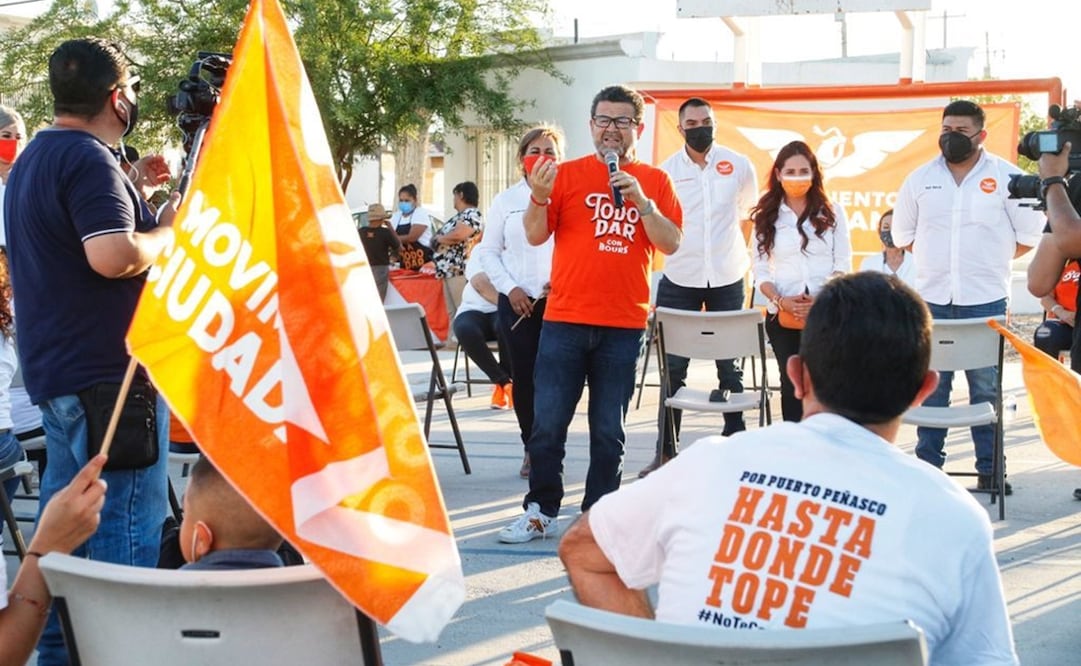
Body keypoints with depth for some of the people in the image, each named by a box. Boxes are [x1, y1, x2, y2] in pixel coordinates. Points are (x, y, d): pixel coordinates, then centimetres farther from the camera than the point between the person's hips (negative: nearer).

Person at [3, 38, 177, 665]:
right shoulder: (90, 159, -16)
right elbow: (113, 257, -28)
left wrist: (135, 193, 18)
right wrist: (169, 229, -12)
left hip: (57, 367, 10)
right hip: (106, 369, -10)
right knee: (128, 522, -7)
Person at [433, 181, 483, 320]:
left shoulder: (471, 214, -9)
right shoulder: (460, 216, 22)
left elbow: (457, 235, -23)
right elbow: (448, 236, 22)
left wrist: (439, 238, -6)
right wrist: (439, 239, 0)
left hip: (461, 271, -10)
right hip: (450, 270, 10)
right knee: (453, 314, 10)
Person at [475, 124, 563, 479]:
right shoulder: (506, 200, 8)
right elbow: (488, 250, 10)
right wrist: (510, 288, -2)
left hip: (560, 302, -2)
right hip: (517, 303, 2)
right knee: (523, 377, 2)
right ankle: (531, 448, 15)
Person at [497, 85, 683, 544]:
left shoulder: (655, 182, 7)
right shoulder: (568, 174, 4)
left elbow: (672, 243, 0)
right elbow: (535, 236, 1)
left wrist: (641, 201, -12)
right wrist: (539, 197, -17)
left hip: (624, 325, 1)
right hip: (565, 320, 0)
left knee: (609, 431, 5)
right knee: (548, 422, 1)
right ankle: (540, 510, 11)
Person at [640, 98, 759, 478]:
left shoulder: (739, 166, 0)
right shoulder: (668, 170, -3)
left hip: (727, 279, 0)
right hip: (680, 279, 0)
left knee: (730, 365, 7)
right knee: (673, 367, 2)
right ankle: (665, 452, 8)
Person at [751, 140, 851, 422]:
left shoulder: (831, 213, 7)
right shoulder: (766, 217, 8)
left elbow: (843, 264, 2)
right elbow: (761, 270, 5)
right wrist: (780, 300, -12)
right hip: (783, 317, 1)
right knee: (792, 385, 3)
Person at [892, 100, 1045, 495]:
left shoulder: (1006, 178, -2)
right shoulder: (920, 179, 6)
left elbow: (1029, 234, 4)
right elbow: (903, 233, 16)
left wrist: (989, 260, 5)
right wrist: (937, 258, 10)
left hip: (985, 300, -2)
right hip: (932, 299, 2)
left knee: (986, 388, 1)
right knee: (931, 387, 6)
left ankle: (989, 470, 6)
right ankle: (928, 466, 13)